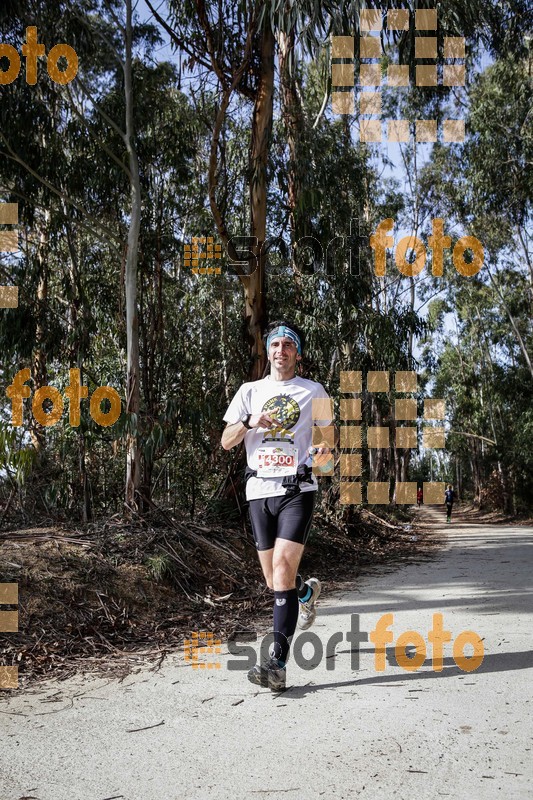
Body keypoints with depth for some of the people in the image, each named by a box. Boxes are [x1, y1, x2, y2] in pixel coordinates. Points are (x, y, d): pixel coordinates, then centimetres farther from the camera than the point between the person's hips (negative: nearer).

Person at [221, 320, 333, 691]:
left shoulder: (313, 391, 7)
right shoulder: (250, 391, 11)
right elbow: (226, 442, 9)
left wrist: (326, 447, -6)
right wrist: (249, 422, -10)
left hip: (297, 489, -3)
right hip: (260, 490, 3)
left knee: (283, 568, -19)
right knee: (274, 581, 10)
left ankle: (278, 664, -19)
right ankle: (307, 591, 47)